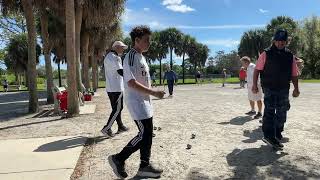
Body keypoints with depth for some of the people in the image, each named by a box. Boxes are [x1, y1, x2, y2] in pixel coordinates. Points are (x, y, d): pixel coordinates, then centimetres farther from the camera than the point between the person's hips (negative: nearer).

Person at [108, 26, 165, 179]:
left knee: (148, 133, 11)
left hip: (144, 101, 10)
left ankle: (145, 166, 22)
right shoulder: (131, 57, -15)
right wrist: (153, 92, -23)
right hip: (136, 101, -10)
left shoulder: (141, 57, 15)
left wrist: (151, 94, 18)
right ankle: (118, 159, 7)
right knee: (144, 134, -8)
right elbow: (131, 82, -24)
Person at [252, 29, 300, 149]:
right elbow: (257, 70, -3)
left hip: (284, 89, 4)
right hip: (269, 88, -4)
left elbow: (294, 74, 9)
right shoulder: (266, 54, -3)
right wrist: (255, 85, -8)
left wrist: (296, 89, 2)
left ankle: (277, 134, 27)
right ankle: (269, 136, -11)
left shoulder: (290, 56, 8)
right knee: (270, 110, -12)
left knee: (282, 112, 11)